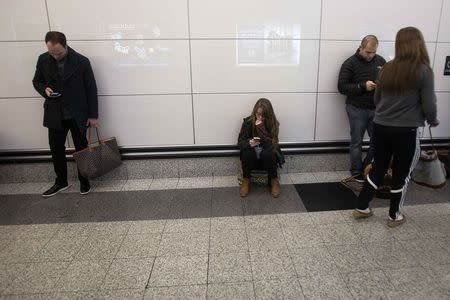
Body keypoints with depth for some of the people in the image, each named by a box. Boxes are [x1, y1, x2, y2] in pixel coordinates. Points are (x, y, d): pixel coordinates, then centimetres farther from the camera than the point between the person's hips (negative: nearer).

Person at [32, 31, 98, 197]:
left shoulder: (81, 61, -11)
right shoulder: (43, 60, -1)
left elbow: (91, 89, -6)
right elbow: (37, 81, 12)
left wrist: (93, 115, -5)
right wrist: (45, 89, -12)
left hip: (77, 113, -3)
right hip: (54, 114, 3)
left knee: (81, 148, 9)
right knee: (56, 148, 10)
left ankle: (84, 180, 26)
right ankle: (61, 182, 28)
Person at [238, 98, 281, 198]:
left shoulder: (273, 123, -6)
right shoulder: (248, 121, -4)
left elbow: (272, 145, -17)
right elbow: (240, 142, -7)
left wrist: (261, 128, -24)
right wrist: (249, 143, -30)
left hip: (267, 157, 0)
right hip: (251, 157, 1)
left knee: (268, 153, -33)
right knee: (247, 153, -32)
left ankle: (274, 181, -11)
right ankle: (246, 181, -11)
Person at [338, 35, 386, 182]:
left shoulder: (381, 61, 8)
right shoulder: (350, 63, -6)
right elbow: (342, 87, -10)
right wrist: (363, 86, -21)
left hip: (376, 108, 4)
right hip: (357, 109, -4)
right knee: (357, 142, 7)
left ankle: (368, 167, 26)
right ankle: (356, 171, 22)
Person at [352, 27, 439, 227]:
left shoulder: (387, 68, 3)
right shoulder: (424, 71, -10)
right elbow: (429, 105, -8)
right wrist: (433, 121, 12)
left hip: (380, 127, 4)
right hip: (405, 131, -4)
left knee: (378, 169, 17)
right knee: (401, 174, 12)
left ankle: (361, 208, 24)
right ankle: (394, 216, 26)